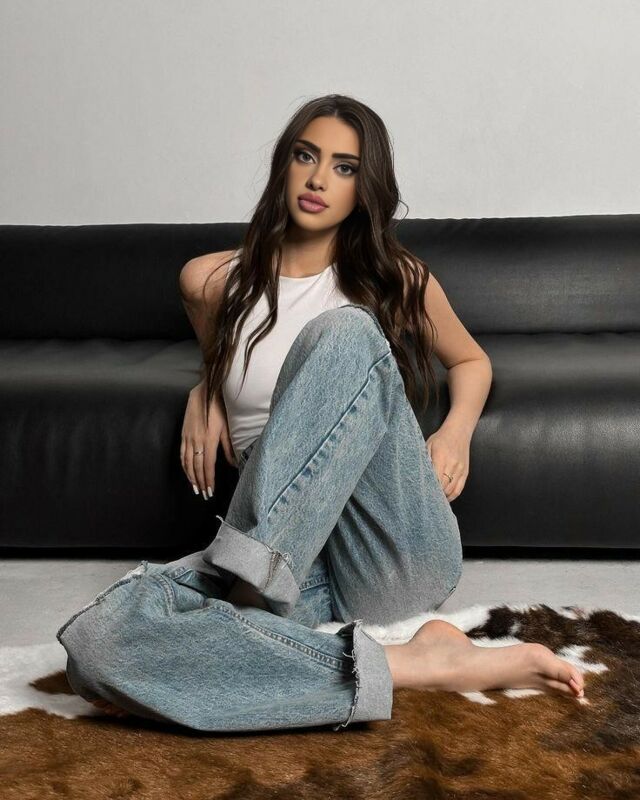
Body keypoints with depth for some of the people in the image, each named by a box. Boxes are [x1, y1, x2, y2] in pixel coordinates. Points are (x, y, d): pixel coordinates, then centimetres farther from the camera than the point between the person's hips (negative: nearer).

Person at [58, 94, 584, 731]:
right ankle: (407, 666, -31)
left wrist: (457, 429, 3)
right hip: (301, 558, 2)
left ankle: (245, 579, -29)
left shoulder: (395, 278, 9)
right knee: (96, 642, -29)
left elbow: (472, 360, 25)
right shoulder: (211, 281, 12)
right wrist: (202, 396, 9)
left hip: (400, 559, -1)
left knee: (346, 332, -27)